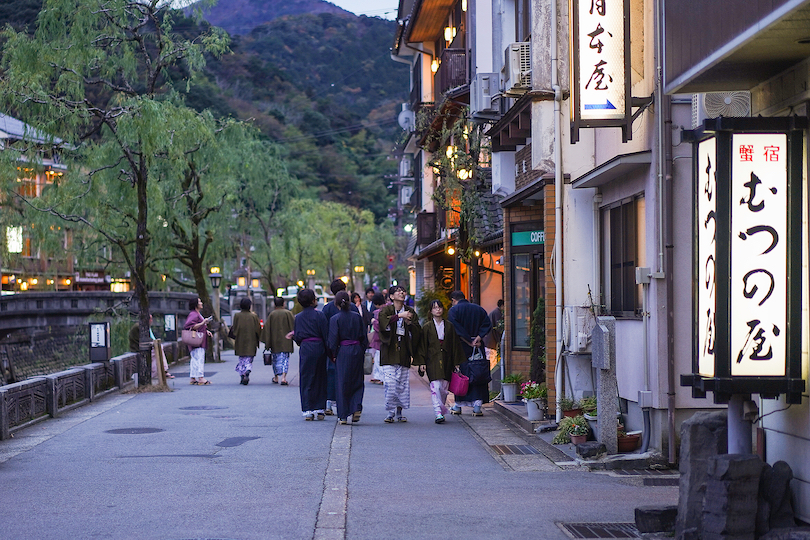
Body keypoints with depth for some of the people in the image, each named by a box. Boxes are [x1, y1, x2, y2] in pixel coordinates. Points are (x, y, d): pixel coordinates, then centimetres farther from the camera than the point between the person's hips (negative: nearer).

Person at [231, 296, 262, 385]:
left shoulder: (237, 316, -4)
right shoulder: (254, 316, -5)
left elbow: (234, 329, -2)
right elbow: (258, 330, -2)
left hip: (240, 341, 1)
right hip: (251, 341, -1)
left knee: (242, 359, 13)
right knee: (249, 359, 4)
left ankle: (242, 377, 10)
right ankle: (247, 373, -20)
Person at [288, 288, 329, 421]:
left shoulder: (298, 317, 4)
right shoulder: (319, 315, -5)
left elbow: (297, 338, 6)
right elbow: (326, 335, -7)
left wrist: (293, 335, 30)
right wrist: (330, 353, -2)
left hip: (305, 349, 2)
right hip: (319, 348, -2)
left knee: (306, 380, 6)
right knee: (320, 379, 9)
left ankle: (308, 411, 1)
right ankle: (319, 410, 11)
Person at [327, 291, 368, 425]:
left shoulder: (335, 319, -7)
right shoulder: (357, 317, 2)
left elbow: (333, 339, -8)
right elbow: (364, 336, 5)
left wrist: (334, 355, 2)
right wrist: (362, 351, 13)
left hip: (342, 352, -2)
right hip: (357, 351, 2)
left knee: (342, 383, 4)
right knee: (357, 382, 12)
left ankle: (343, 416, 5)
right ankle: (356, 408, -6)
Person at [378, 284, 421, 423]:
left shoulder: (410, 312, 12)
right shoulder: (386, 310, 3)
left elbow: (418, 331, 5)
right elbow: (383, 322, -19)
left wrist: (409, 323, -12)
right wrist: (399, 315, -24)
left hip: (404, 351, 3)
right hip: (389, 351, -3)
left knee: (403, 383, 1)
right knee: (390, 383, -9)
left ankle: (399, 412, 10)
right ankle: (390, 413, -2)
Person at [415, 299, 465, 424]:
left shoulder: (449, 326, 10)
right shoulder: (427, 327, 5)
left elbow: (455, 345, 12)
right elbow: (422, 346, 4)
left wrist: (456, 362, 8)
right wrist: (422, 362, -3)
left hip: (446, 361, 2)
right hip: (433, 361, -2)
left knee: (444, 388, 3)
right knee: (435, 386, -14)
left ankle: (441, 408, 19)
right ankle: (438, 413, -19)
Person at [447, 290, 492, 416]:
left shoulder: (453, 311, -3)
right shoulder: (479, 309, 9)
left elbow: (457, 330, -13)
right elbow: (487, 324, 0)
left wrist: (470, 342, -12)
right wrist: (477, 339, -8)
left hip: (461, 348, -3)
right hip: (478, 349, 3)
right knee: (477, 375, 3)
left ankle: (458, 406, 11)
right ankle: (477, 405, -5)